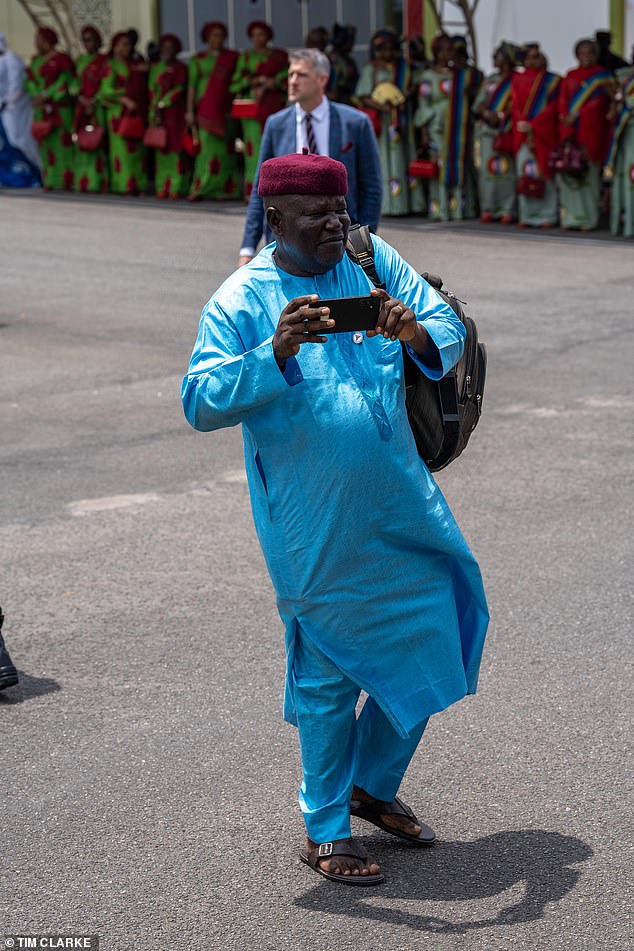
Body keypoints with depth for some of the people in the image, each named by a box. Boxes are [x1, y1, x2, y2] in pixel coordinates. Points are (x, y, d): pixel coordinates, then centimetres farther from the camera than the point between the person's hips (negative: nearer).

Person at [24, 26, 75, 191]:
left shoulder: (62, 59, -4)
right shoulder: (36, 60, 15)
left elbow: (65, 81, -11)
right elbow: (30, 81, 10)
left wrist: (46, 96, -14)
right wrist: (38, 97, -8)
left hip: (60, 108, -6)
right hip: (42, 109, 6)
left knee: (62, 141, -9)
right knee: (45, 143, 3)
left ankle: (66, 180, -8)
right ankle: (49, 181, 4)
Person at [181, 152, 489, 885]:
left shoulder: (374, 261, 4)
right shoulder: (241, 301, -9)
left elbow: (450, 333, 4)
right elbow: (200, 403, -17)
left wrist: (416, 334, -20)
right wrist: (276, 351, -31)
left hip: (402, 508, 5)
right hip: (316, 528, -5)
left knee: (430, 644, 13)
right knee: (329, 674, 5)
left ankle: (373, 785, 36)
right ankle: (326, 832, 22)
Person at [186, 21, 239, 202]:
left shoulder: (232, 57, 10)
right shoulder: (198, 59, 8)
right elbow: (192, 85, 5)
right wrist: (190, 111, -2)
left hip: (225, 108, 2)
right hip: (205, 109, -1)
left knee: (225, 147, -1)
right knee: (207, 146, -10)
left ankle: (223, 189, 2)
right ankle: (200, 189, -10)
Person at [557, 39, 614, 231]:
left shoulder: (604, 76, 6)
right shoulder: (570, 76, 17)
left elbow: (599, 101, -4)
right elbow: (563, 100, 12)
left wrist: (576, 114, -11)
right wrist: (565, 117, -7)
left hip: (592, 130, -3)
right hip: (570, 129, 3)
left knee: (589, 171, -7)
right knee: (569, 170, -5)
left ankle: (588, 218, -4)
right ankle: (571, 217, -2)